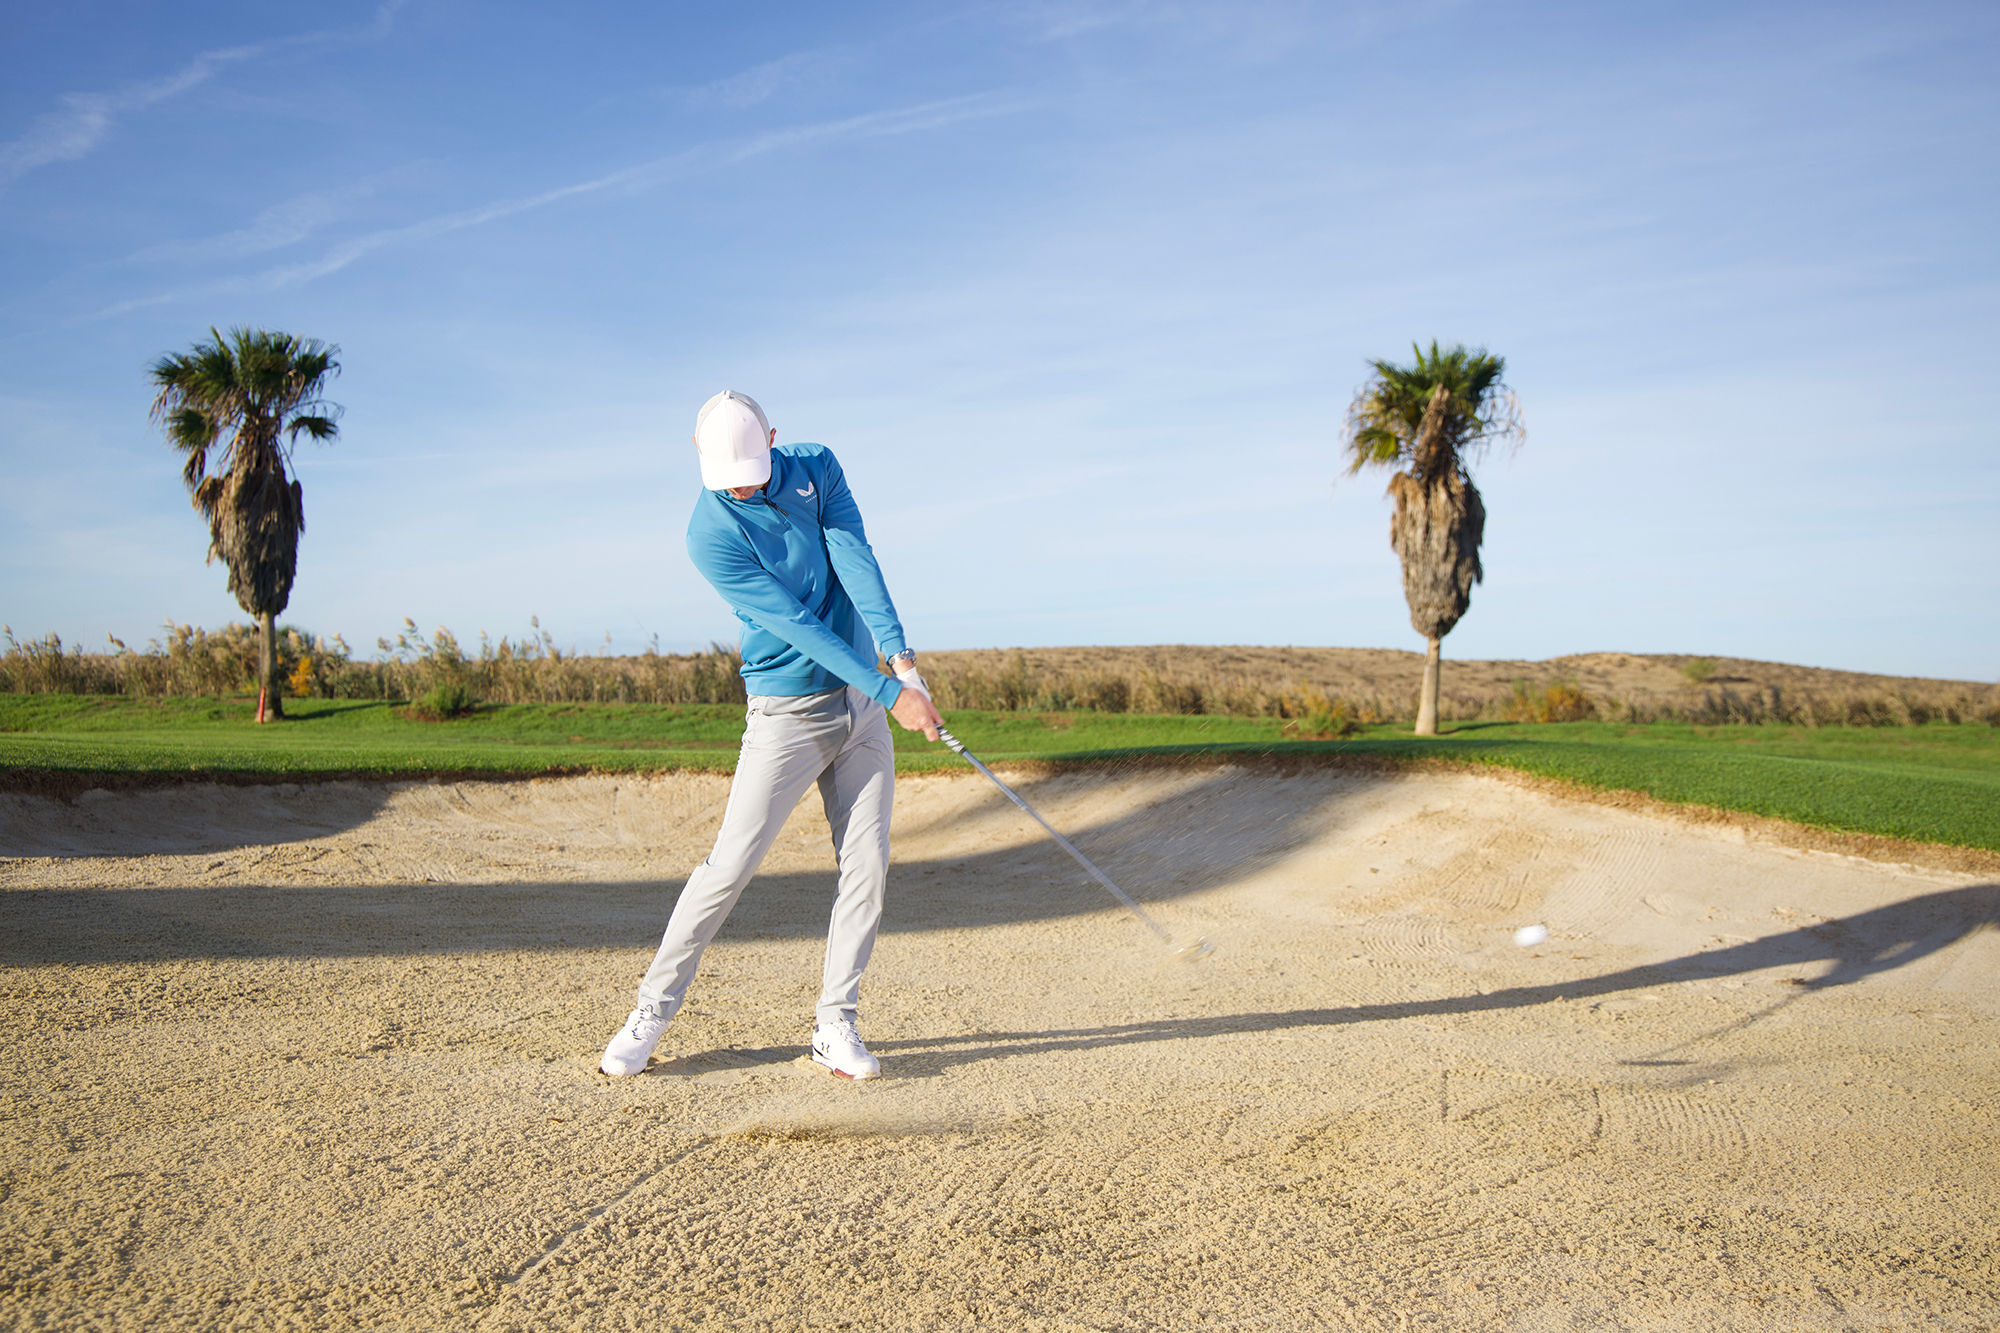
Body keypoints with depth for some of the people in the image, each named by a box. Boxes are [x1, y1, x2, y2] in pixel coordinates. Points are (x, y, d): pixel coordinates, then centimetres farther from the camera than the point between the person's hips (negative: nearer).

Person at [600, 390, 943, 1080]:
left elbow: (856, 562, -12)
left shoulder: (818, 466, -1)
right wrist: (890, 694, -24)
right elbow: (795, 624, -21)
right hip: (787, 711, -4)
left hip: (861, 703, 5)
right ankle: (652, 1010, 9)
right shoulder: (711, 536, -16)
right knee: (731, 864, -6)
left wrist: (898, 652, -26)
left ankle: (834, 1025, 9)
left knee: (867, 866, 0)